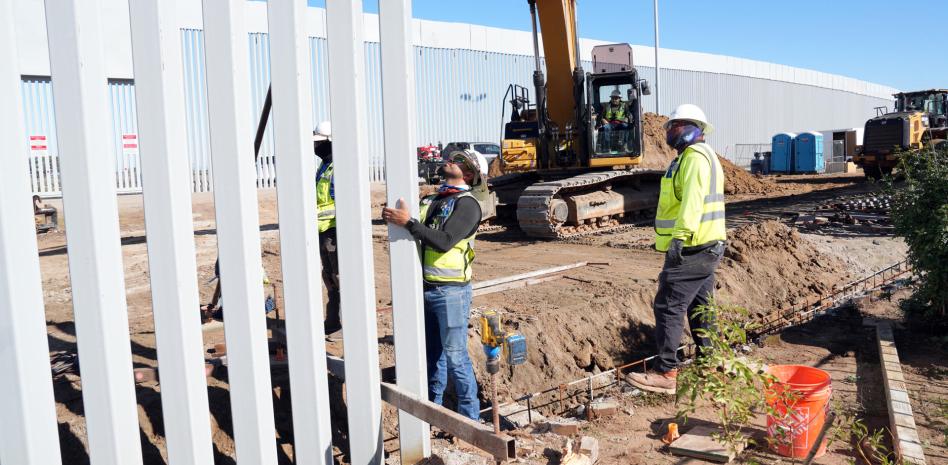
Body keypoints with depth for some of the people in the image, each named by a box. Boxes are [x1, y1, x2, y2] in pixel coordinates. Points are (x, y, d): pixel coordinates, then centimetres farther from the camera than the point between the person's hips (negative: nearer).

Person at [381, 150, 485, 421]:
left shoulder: (467, 204, -10)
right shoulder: (431, 200, 13)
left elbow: (444, 242, -22)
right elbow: (416, 233, 13)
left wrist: (408, 222, -22)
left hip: (450, 290, -7)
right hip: (425, 287, 7)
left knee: (455, 355, -1)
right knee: (432, 353, 17)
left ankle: (470, 417, 13)